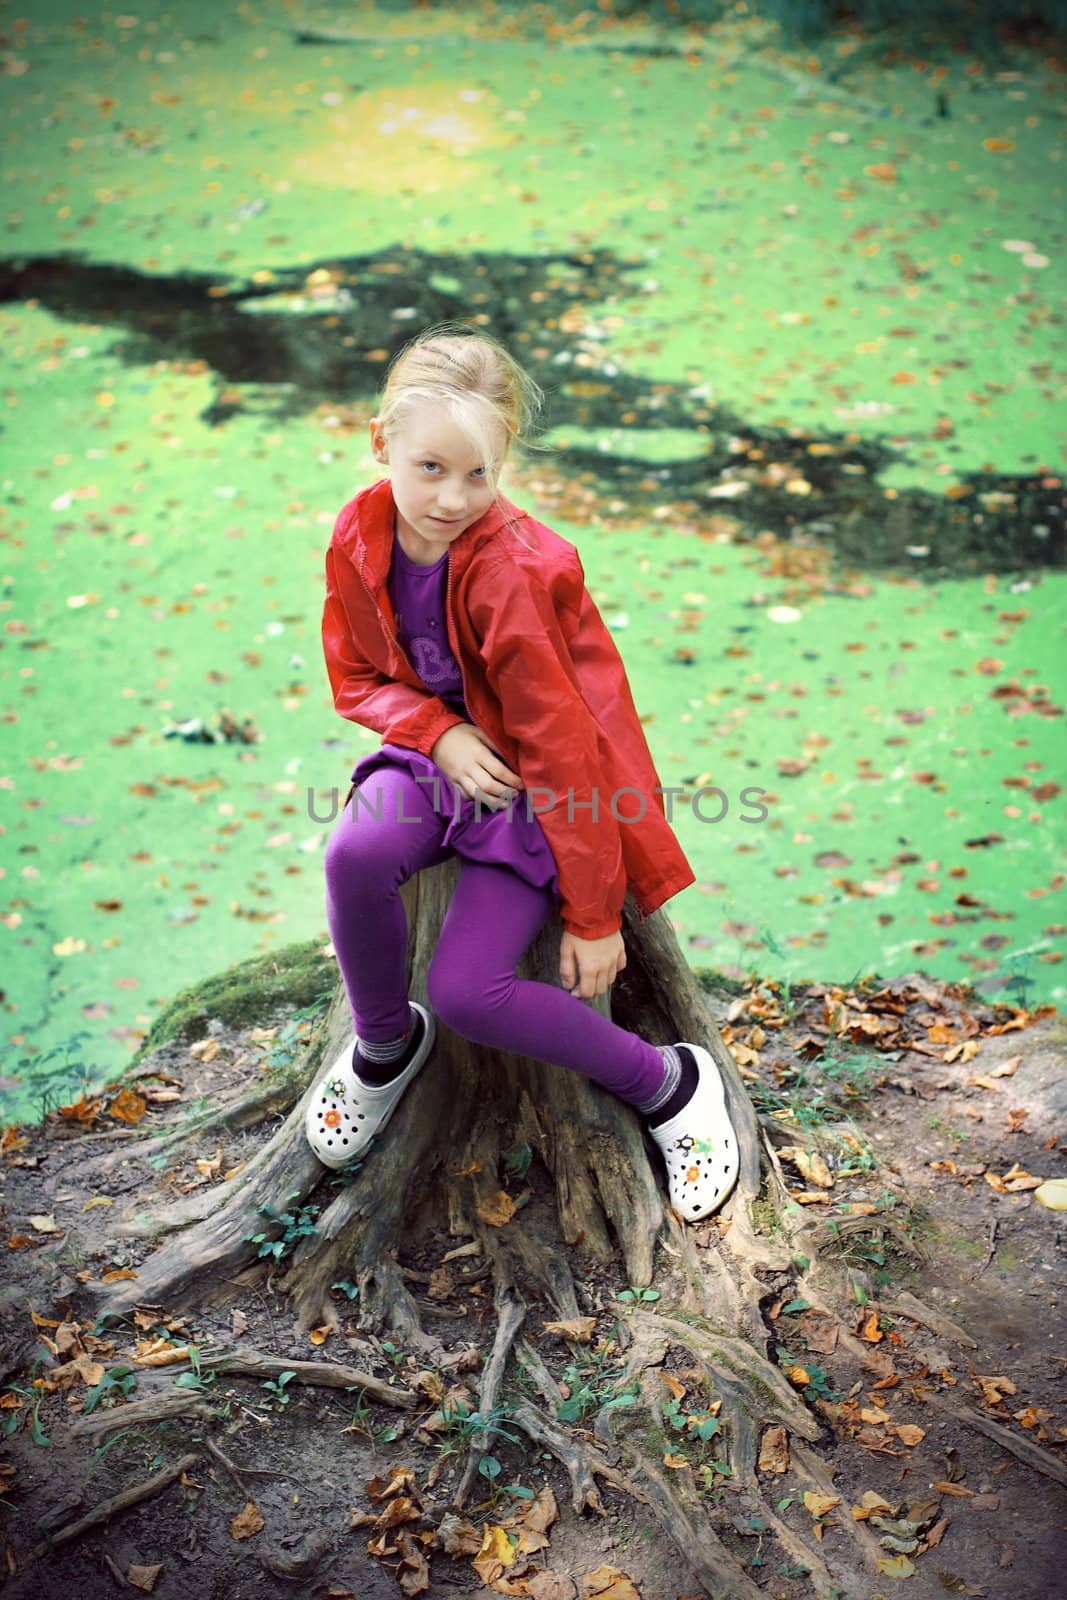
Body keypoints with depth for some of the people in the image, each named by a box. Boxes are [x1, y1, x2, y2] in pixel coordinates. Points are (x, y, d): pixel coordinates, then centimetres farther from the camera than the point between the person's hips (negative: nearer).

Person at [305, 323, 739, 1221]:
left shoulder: (515, 573, -27)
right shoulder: (361, 536, -9)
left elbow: (561, 745, -23)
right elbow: (356, 677, 4)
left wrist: (594, 914, -18)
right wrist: (439, 735, -18)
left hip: (536, 783, -5)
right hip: (442, 751, 5)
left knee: (467, 991, -21)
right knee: (356, 856, -29)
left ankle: (669, 1083, 2)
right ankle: (385, 1042, 2)